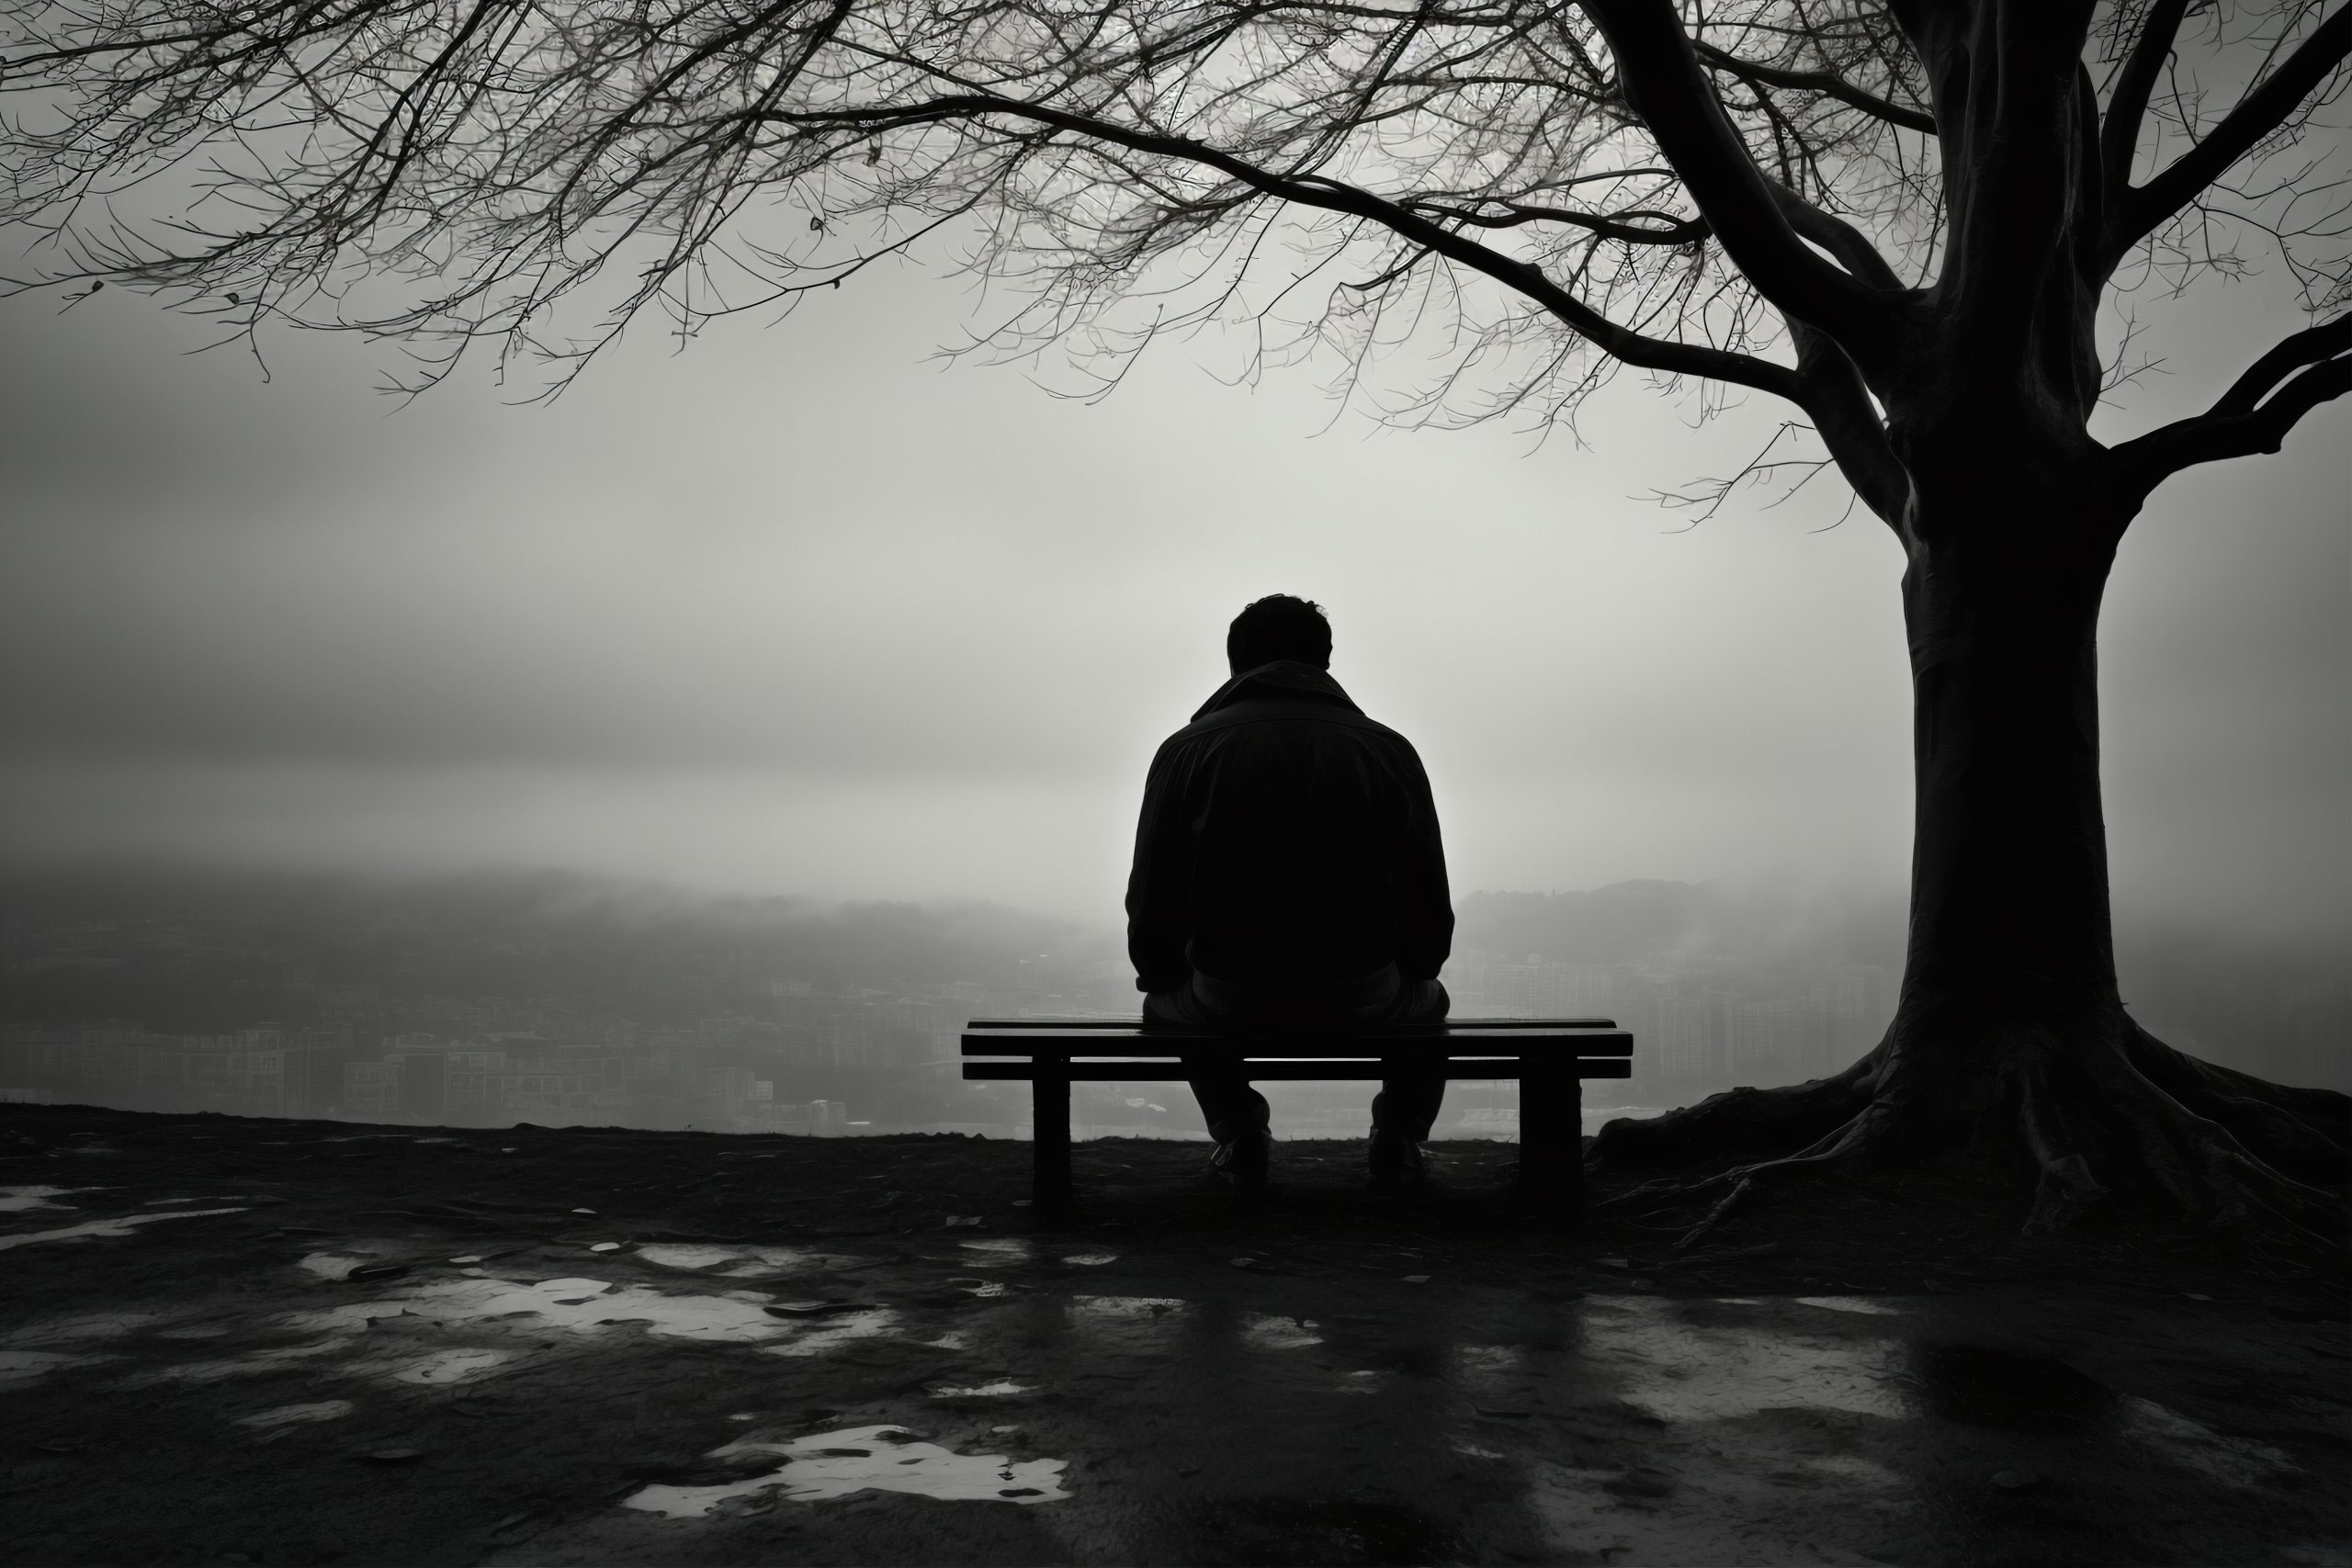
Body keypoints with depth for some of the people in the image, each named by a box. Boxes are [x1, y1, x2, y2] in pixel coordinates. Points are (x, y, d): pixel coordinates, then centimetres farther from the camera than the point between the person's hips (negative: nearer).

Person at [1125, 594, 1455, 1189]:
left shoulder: (1186, 750, 1)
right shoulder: (1388, 750, 3)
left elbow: (1152, 900, 2)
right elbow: (1430, 903, 6)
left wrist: (1159, 979, 21)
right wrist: (1410, 973, 26)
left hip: (1227, 1003, -1)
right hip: (1364, 1002, 1)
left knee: (1169, 1000, 34)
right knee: (1428, 998, 35)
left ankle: (1237, 1131, 16)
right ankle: (1399, 1138, 17)